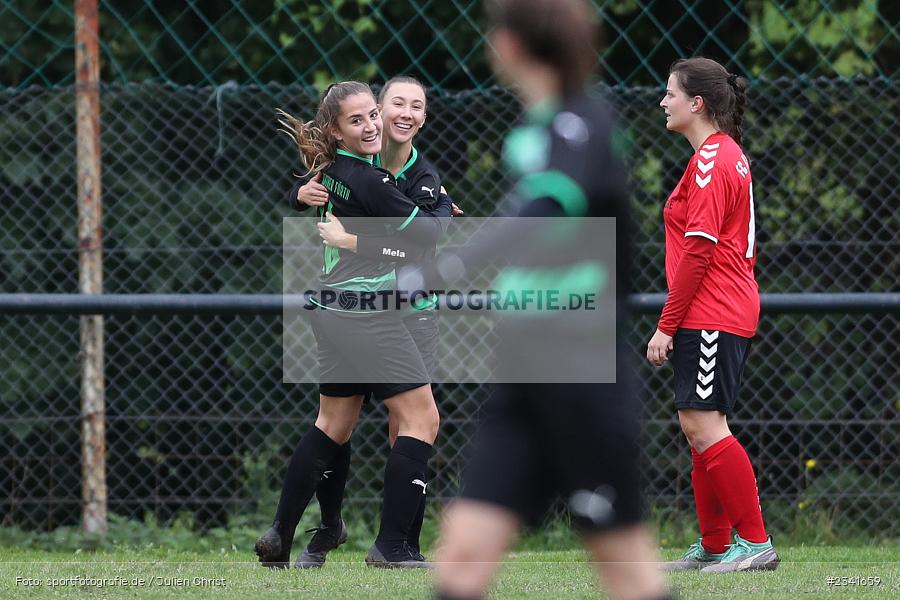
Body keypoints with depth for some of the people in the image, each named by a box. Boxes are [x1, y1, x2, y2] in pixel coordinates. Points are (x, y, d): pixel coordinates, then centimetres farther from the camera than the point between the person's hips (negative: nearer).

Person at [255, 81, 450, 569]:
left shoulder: (331, 172, 7)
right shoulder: (368, 182, -19)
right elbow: (428, 235, -13)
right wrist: (443, 205, 11)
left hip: (331, 313, 9)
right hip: (366, 317, -9)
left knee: (333, 424, 19)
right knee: (422, 419, -4)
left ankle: (280, 537, 20)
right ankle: (391, 545, -8)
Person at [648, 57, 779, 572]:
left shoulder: (710, 160, -14)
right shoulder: (731, 154, 17)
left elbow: (699, 251, -19)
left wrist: (667, 325, -16)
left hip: (709, 314, -11)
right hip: (733, 312, 11)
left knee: (705, 426, -12)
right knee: (701, 427, 13)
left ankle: (755, 543, -12)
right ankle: (715, 546, 17)